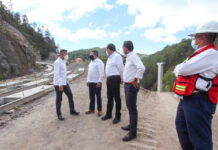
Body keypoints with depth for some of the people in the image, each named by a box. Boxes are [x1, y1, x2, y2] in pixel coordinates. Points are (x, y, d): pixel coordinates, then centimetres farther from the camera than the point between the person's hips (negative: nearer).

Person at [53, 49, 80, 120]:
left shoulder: (63, 62, 11)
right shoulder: (57, 62, -16)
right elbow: (56, 74, -23)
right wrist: (60, 85, -27)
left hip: (65, 83, 9)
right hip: (58, 84, -8)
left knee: (70, 95, 11)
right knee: (59, 99, 4)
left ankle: (72, 110, 27)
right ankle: (59, 114, 20)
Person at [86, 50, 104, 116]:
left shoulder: (99, 62, -10)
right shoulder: (91, 62, 17)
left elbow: (101, 73, -17)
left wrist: (99, 81, -22)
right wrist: (88, 80, 17)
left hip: (97, 82, -8)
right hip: (91, 82, 8)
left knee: (98, 96, 2)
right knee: (91, 96, 14)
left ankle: (99, 110, 14)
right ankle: (91, 109, 26)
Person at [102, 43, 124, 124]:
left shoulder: (117, 56, -11)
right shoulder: (110, 57, 18)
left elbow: (121, 69, -12)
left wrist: (122, 79, -6)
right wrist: (108, 78, 16)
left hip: (115, 79, -9)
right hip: (109, 79, 9)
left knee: (117, 98, 1)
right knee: (109, 97, 16)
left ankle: (117, 116, 14)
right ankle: (108, 114, 30)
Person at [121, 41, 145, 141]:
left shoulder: (133, 56, -15)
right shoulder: (128, 57, 14)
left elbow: (141, 68, -30)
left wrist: (135, 80, -24)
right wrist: (125, 80, 13)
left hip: (132, 86, -10)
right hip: (127, 85, 10)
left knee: (132, 108, -3)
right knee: (129, 106, 19)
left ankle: (133, 132, 7)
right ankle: (131, 125, 35)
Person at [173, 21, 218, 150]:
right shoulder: (201, 54, 18)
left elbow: (183, 69, -21)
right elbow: (180, 70, 19)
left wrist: (178, 68, 0)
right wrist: (181, 69, -2)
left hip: (198, 102, -11)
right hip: (187, 99, 11)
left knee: (200, 140, 1)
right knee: (182, 129, 23)